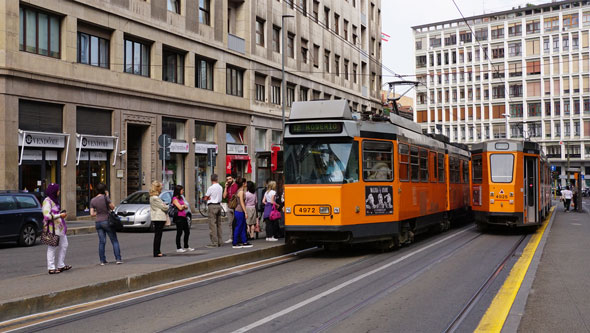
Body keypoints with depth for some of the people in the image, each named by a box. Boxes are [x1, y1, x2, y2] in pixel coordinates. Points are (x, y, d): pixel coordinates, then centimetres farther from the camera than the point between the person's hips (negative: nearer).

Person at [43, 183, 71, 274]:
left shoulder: (54, 200, 16)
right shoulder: (47, 201, -14)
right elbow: (47, 215, -23)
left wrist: (62, 214, 13)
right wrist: (60, 215, -17)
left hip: (60, 228, 10)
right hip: (52, 228, -10)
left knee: (64, 245, 14)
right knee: (52, 248, -4)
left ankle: (61, 266, 24)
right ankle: (51, 268, 3)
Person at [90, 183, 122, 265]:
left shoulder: (93, 200, 3)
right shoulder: (105, 197, -12)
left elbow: (92, 214, 2)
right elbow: (112, 207, -4)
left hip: (98, 222, 5)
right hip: (107, 221, -4)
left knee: (101, 242, 8)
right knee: (114, 241, 3)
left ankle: (102, 261, 8)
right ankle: (118, 259, -1)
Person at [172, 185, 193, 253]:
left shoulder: (181, 198, 18)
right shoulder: (175, 198, -9)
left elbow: (186, 207, 13)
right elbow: (180, 207, -16)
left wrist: (182, 206, -7)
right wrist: (184, 205, 3)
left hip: (184, 217, 9)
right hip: (179, 217, -9)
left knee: (187, 232, 12)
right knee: (179, 233, -5)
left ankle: (186, 247, 22)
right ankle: (178, 248, 1)